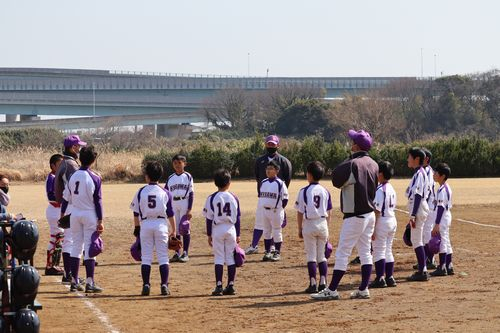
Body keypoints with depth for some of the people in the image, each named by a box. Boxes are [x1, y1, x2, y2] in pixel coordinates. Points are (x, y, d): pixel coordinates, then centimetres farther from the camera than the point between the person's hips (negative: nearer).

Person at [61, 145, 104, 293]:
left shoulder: (72, 176, 2)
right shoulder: (94, 178, -10)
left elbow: (66, 198, 6)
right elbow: (98, 201, -10)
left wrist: (62, 214, 17)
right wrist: (100, 221, -6)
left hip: (75, 214, 4)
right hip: (90, 214, -4)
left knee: (76, 246, 11)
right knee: (89, 247, -2)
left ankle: (74, 281, 11)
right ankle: (90, 282, -6)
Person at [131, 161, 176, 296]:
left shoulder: (141, 192, -1)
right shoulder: (165, 193, -1)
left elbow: (136, 213, 3)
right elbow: (170, 214, 1)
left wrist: (136, 228, 15)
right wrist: (173, 230, 9)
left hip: (145, 224, 0)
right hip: (161, 224, 0)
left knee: (146, 257, 5)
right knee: (163, 257, 4)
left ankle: (146, 285, 1)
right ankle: (164, 285, -2)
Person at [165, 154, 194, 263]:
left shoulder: (188, 176, -1)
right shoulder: (170, 178, 11)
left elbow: (191, 194, -4)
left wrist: (189, 210, -10)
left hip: (184, 203, -4)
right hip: (173, 204, 4)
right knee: (175, 229, 6)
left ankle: (185, 253, 2)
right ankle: (177, 253, 12)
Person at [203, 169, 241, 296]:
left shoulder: (212, 198, -6)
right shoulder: (233, 198, 1)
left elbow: (209, 218, -5)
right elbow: (237, 218, 4)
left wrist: (209, 235, 2)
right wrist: (237, 235, 11)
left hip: (217, 229, -2)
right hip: (231, 229, 2)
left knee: (219, 258, 0)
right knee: (231, 258, 8)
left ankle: (219, 286, -6)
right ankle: (231, 286, 8)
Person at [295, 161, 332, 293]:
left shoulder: (304, 191, -8)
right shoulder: (325, 192, 3)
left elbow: (300, 213, -6)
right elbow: (329, 213, 6)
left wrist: (300, 229, 3)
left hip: (309, 224, -3)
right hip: (322, 224, 3)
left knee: (311, 256, 1)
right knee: (321, 256, 11)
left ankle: (313, 284, -2)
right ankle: (323, 283, 6)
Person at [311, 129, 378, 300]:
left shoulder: (353, 164, -18)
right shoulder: (373, 164, 6)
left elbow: (336, 180, -9)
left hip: (355, 217, -8)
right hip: (370, 214, 8)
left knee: (342, 253, -4)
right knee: (365, 252, 11)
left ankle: (332, 290, -2)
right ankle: (363, 289, 12)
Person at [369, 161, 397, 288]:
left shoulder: (380, 190, -17)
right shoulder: (391, 189, 10)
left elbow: (377, 211, -19)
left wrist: (373, 228, -17)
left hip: (382, 222, -9)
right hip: (392, 221, 9)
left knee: (379, 251, -4)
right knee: (388, 251, 14)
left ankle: (380, 279, -6)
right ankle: (390, 278, 16)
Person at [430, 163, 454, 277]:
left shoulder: (442, 190, -18)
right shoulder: (447, 188, 12)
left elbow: (441, 207, -22)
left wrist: (436, 224, -23)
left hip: (442, 219, -10)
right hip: (447, 216, 10)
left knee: (442, 242, -7)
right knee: (446, 242, 14)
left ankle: (442, 268, -5)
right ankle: (449, 266, 19)